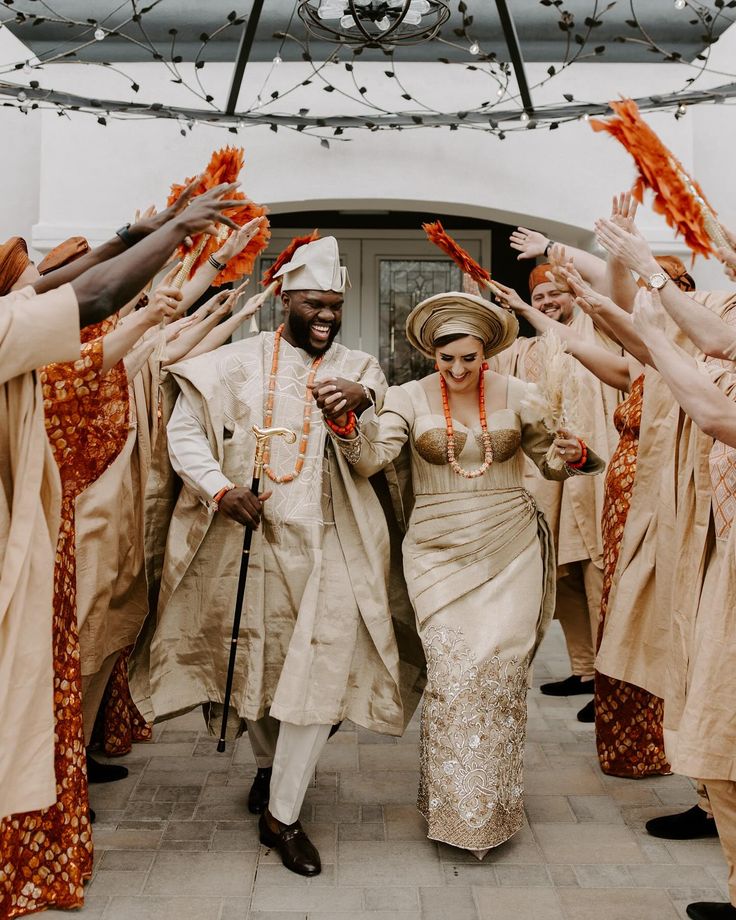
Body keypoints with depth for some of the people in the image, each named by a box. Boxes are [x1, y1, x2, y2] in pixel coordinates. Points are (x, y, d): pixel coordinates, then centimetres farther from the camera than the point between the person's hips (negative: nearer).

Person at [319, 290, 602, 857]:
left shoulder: (517, 395, 1)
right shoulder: (411, 398, -2)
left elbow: (552, 465, 9)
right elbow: (369, 459, -14)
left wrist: (574, 454, -14)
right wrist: (344, 421, -34)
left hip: (512, 551, 1)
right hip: (439, 551, -1)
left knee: (501, 674, 0)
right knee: (453, 674, -5)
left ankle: (495, 807, 21)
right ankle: (456, 806, 14)